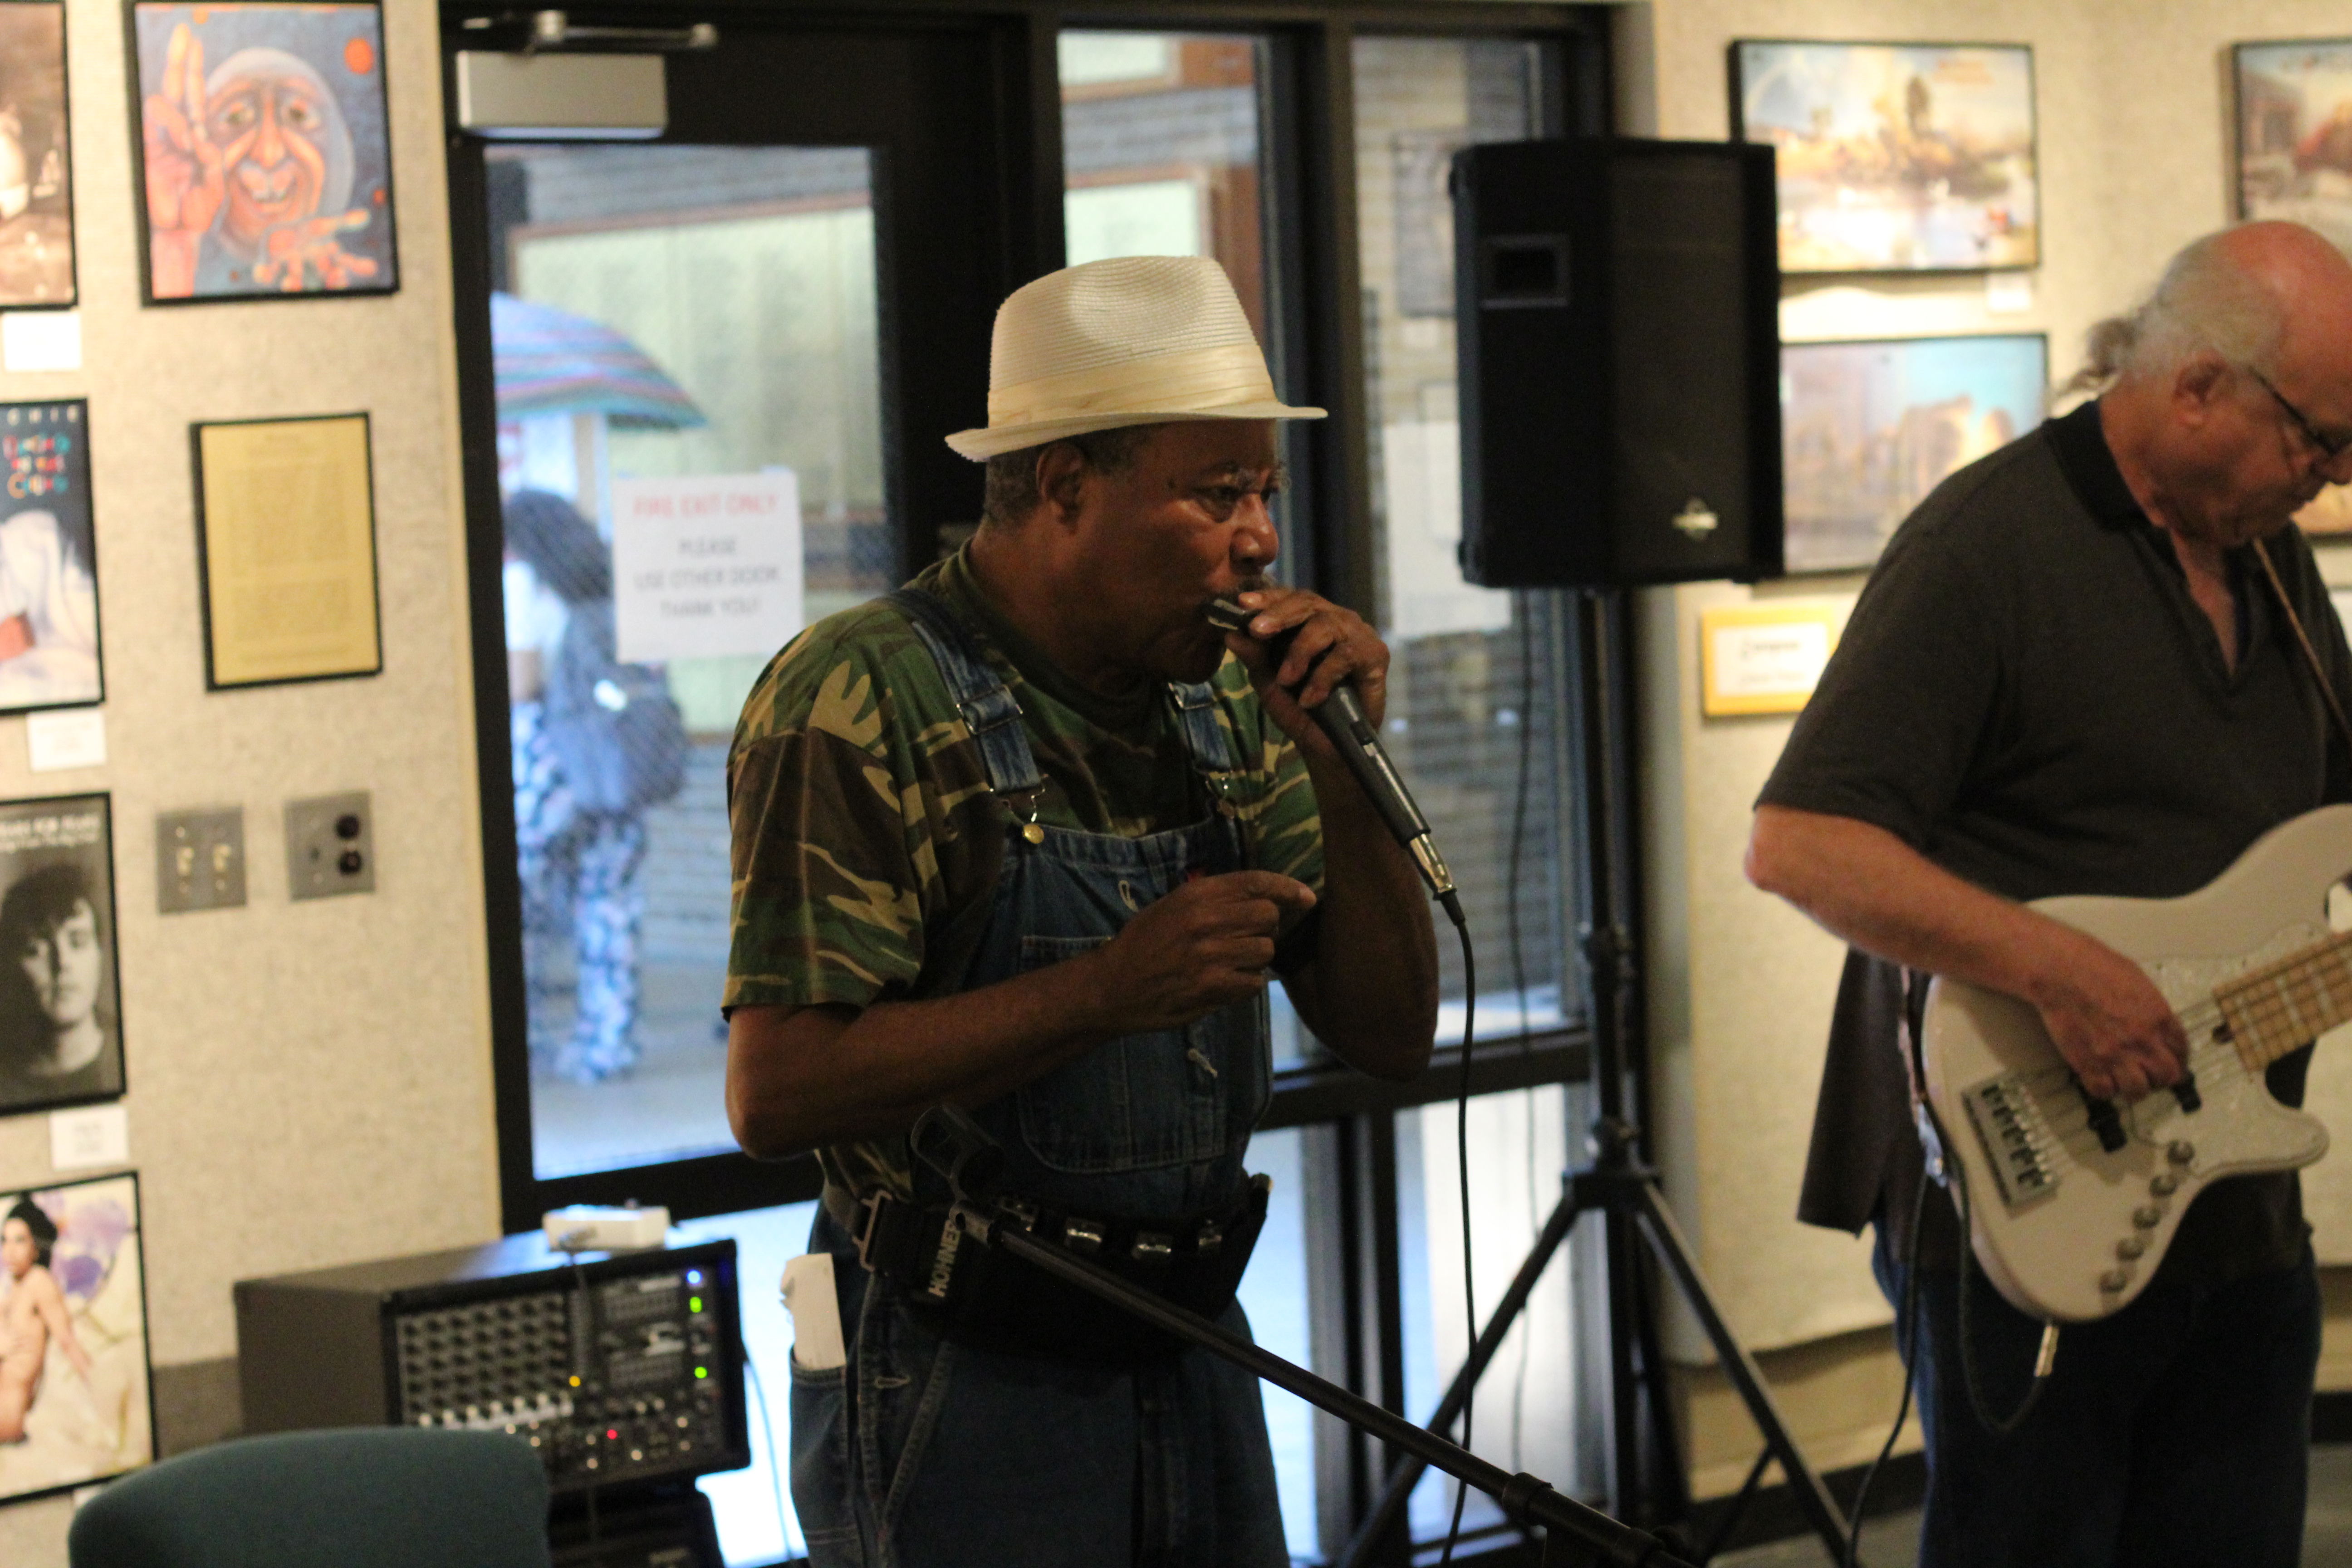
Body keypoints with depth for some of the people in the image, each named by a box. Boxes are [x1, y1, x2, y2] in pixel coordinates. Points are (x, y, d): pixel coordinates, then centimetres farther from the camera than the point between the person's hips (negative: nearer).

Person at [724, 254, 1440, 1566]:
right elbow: (778, 1090, -22)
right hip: (960, 1394, -7)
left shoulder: (1217, 698, 8)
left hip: (1195, 1372, 7)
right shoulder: (857, 703, -14)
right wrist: (1105, 990, -25)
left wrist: (1337, 766, -8)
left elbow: (1392, 1037, 6)